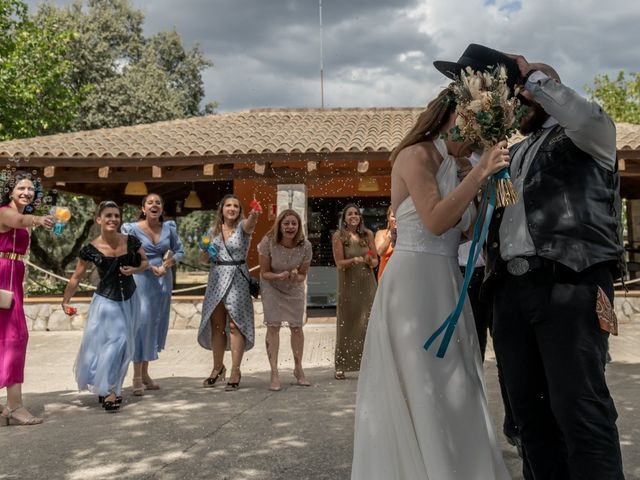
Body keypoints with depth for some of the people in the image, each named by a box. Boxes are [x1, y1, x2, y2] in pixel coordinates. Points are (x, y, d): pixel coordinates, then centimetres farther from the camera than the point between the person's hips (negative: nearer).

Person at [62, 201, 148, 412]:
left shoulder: (131, 242, -10)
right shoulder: (91, 249, -15)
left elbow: (145, 262, 6)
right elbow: (76, 277, -4)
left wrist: (135, 269, -14)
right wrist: (66, 301, -6)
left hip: (129, 300, 3)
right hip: (106, 301, -3)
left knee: (124, 344, 10)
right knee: (111, 342, -8)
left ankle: (109, 388, 29)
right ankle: (106, 390, 9)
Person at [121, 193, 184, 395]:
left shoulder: (169, 227, 7)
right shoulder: (132, 229, -5)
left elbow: (179, 250, 12)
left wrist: (171, 262, -8)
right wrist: (153, 268, -17)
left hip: (164, 280, 5)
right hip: (141, 280, -5)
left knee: (156, 324, 8)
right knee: (141, 323, -8)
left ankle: (145, 374, 19)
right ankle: (137, 378, -2)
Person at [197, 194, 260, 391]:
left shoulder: (242, 226, -3)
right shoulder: (213, 231, 10)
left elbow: (249, 224, -29)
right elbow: (205, 258, 18)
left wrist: (254, 216, -52)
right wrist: (206, 249, -5)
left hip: (237, 278, -4)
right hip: (216, 277, 4)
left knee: (235, 324, -7)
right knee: (216, 325, 10)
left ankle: (235, 372, 1)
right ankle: (218, 368, 26)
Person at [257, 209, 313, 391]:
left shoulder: (305, 246, -22)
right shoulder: (268, 242, -26)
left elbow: (303, 275, -9)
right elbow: (264, 273, -16)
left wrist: (295, 277, -33)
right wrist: (279, 276, -36)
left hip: (294, 289, 2)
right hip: (271, 287, -2)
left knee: (296, 327, 7)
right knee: (273, 326, -9)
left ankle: (298, 369, 25)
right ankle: (274, 373, -3)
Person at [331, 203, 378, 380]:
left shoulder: (368, 234, 5)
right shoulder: (338, 236, -3)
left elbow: (375, 260, 7)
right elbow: (339, 263, -7)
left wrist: (370, 261, -15)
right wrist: (354, 261, -25)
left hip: (367, 284, 2)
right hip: (348, 285, -2)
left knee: (368, 323, 0)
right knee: (346, 324, 2)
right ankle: (341, 366, 10)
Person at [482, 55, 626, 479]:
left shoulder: (586, 137, 8)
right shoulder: (515, 154, 26)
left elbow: (590, 117, -16)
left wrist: (533, 76, -6)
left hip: (570, 285, -6)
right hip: (511, 289, 7)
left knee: (579, 408, -11)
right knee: (529, 409, 8)